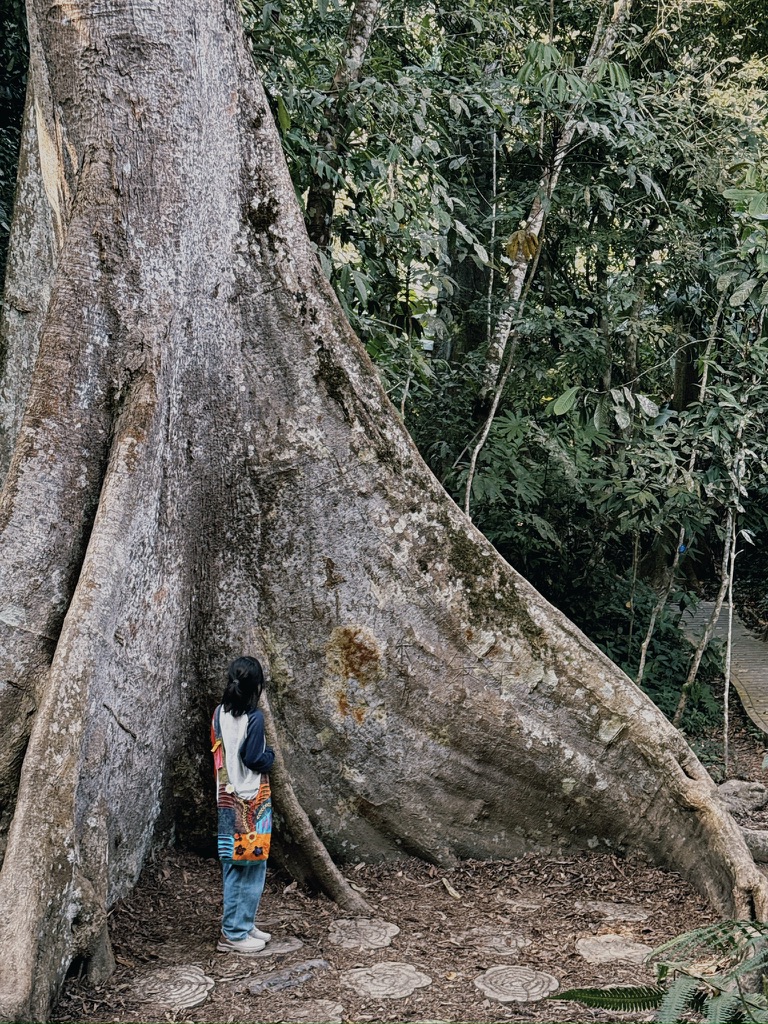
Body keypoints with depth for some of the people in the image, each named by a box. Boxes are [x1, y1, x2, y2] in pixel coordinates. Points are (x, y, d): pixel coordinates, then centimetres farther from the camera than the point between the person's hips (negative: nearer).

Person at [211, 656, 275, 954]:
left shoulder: (219, 714, 4)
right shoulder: (253, 718, -17)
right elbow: (255, 759, -18)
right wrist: (270, 754, 2)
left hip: (227, 798, 7)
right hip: (251, 800, -7)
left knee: (233, 865, 14)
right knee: (251, 865, 2)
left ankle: (242, 926, 23)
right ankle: (235, 933, 5)